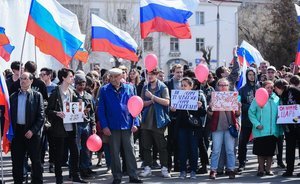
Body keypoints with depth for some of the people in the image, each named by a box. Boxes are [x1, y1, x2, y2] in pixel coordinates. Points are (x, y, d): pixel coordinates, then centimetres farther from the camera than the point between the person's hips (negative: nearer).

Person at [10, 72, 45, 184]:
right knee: (17, 161, 8)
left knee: (36, 160, 3)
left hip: (32, 132, -3)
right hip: (16, 131, 3)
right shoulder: (13, 96, 11)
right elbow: (9, 114, 10)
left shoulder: (37, 96, 0)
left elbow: (41, 116, -5)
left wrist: (32, 130, -14)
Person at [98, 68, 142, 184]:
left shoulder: (128, 88, 3)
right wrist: (104, 126, -8)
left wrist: (135, 123, -3)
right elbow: (101, 109, -1)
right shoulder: (104, 90, -1)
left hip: (127, 126, 1)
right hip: (112, 127, -1)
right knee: (114, 153, 6)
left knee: (130, 151, 5)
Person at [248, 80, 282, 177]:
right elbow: (251, 112, -5)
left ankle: (268, 169, 20)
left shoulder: (277, 99, 5)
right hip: (260, 131, -2)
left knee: (270, 151, 8)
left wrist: (280, 129, 3)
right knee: (260, 152, 5)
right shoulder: (258, 99, -4)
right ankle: (261, 169, 17)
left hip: (273, 131, 2)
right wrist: (257, 124, -14)